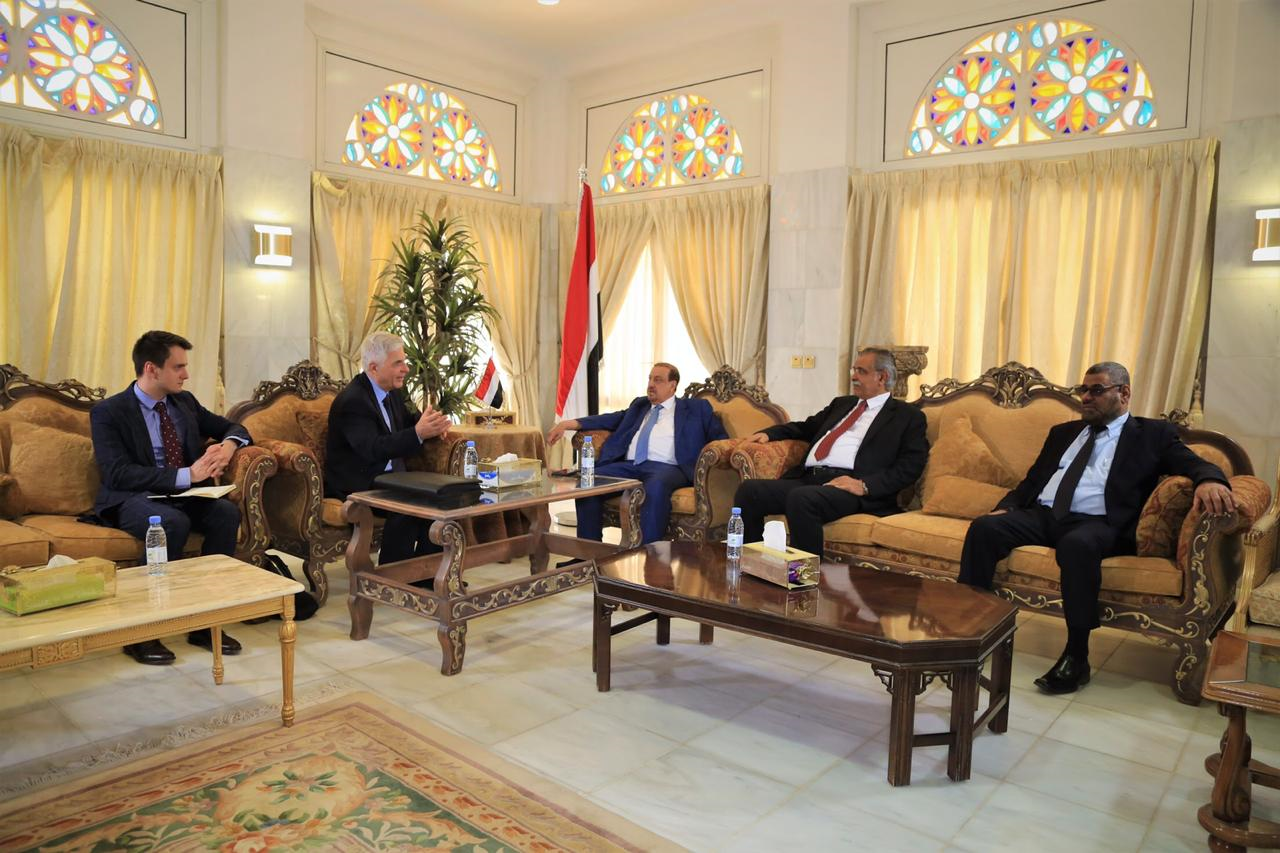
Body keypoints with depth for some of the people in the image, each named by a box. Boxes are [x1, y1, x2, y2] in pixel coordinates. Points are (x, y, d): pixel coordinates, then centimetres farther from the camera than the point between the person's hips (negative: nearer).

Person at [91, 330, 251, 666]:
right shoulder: (108, 412, -7)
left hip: (182, 497, 5)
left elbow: (234, 427, 19)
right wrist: (185, 475, -28)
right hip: (130, 500, -5)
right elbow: (117, 474, -19)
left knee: (227, 512, -26)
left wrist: (228, 445, -7)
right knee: (174, 522, -37)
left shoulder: (185, 402, 10)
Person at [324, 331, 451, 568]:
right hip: (356, 484, -8)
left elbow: (407, 422, 21)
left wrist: (429, 423, -3)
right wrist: (418, 433, -41)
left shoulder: (392, 391, 8)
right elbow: (373, 449, -30)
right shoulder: (351, 401, -19)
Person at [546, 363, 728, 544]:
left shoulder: (695, 408, 17)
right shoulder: (640, 404, 29)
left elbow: (719, 434, 13)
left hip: (666, 467, -5)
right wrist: (569, 423, 10)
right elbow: (615, 419, 21)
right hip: (629, 466, 5)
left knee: (656, 488, -40)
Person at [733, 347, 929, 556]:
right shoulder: (841, 404, 30)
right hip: (807, 479, 6)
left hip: (849, 486, -6)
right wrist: (768, 433, 18)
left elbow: (910, 465, -1)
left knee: (801, 498, -37)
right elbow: (806, 428, 37)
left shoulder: (908, 415, 11)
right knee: (748, 490, -18)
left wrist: (864, 485, -15)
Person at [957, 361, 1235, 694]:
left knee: (1077, 544, -39)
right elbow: (1032, 480, 23)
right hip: (1042, 515, 4)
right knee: (983, 527, -25)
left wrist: (1210, 480, -24)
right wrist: (1006, 507, 3)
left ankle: (1077, 657, -25)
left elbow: (1196, 465, 1)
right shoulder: (1063, 432, 26)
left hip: (1096, 524, -4)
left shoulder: (1152, 434, 14)